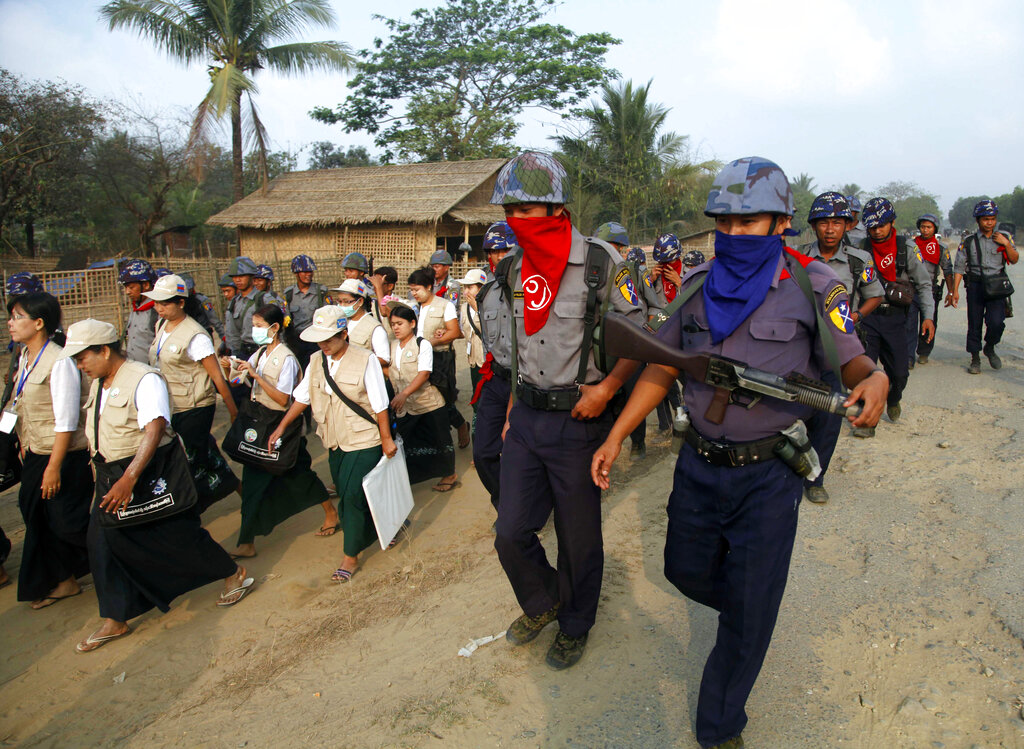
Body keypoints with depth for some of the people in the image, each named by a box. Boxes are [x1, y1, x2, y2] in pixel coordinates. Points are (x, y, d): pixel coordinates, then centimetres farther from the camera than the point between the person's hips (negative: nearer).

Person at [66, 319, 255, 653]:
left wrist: (129, 479, -39)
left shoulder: (144, 379, -20)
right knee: (103, 541, 6)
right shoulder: (98, 384, 9)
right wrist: (107, 476, 19)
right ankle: (114, 622, 19)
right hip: (113, 476, 8)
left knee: (179, 535, 2)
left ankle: (236, 576, 24)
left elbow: (154, 429, -32)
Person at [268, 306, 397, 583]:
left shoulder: (365, 360, -15)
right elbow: (302, 397, 13)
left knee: (354, 496, -5)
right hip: (335, 443, 6)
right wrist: (282, 427, 10)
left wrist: (386, 439, -8)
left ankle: (351, 557, 9)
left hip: (364, 442, -6)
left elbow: (380, 404, -11)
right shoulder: (316, 361, 3)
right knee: (346, 496, 13)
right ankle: (371, 532, 36)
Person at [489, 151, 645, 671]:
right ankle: (542, 603, 37)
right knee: (511, 534, 8)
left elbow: (637, 336, -5)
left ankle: (574, 626, 35)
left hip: (577, 420, -5)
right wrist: (514, 407, 15)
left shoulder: (600, 261, -11)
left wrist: (606, 387, -18)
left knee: (578, 538, 10)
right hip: (526, 419, 5)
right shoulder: (516, 268, 7)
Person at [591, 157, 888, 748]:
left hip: (768, 474, -4)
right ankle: (745, 608, 55)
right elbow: (662, 368, 5)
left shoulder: (812, 286, -9)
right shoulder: (699, 286, 2)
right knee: (686, 571, 21)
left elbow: (851, 358, -4)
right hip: (699, 464, 4)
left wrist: (876, 379, -30)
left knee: (750, 612, 5)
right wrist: (616, 438, 0)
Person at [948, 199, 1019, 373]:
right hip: (975, 285, 0)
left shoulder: (1004, 238, 10)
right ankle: (975, 359, 15)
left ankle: (990, 348, 14)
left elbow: (1014, 260, 11)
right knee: (974, 324, 2)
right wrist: (954, 290, -4)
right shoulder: (968, 241, 4)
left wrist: (1006, 244, -6)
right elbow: (959, 267, 3)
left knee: (996, 322, -14)